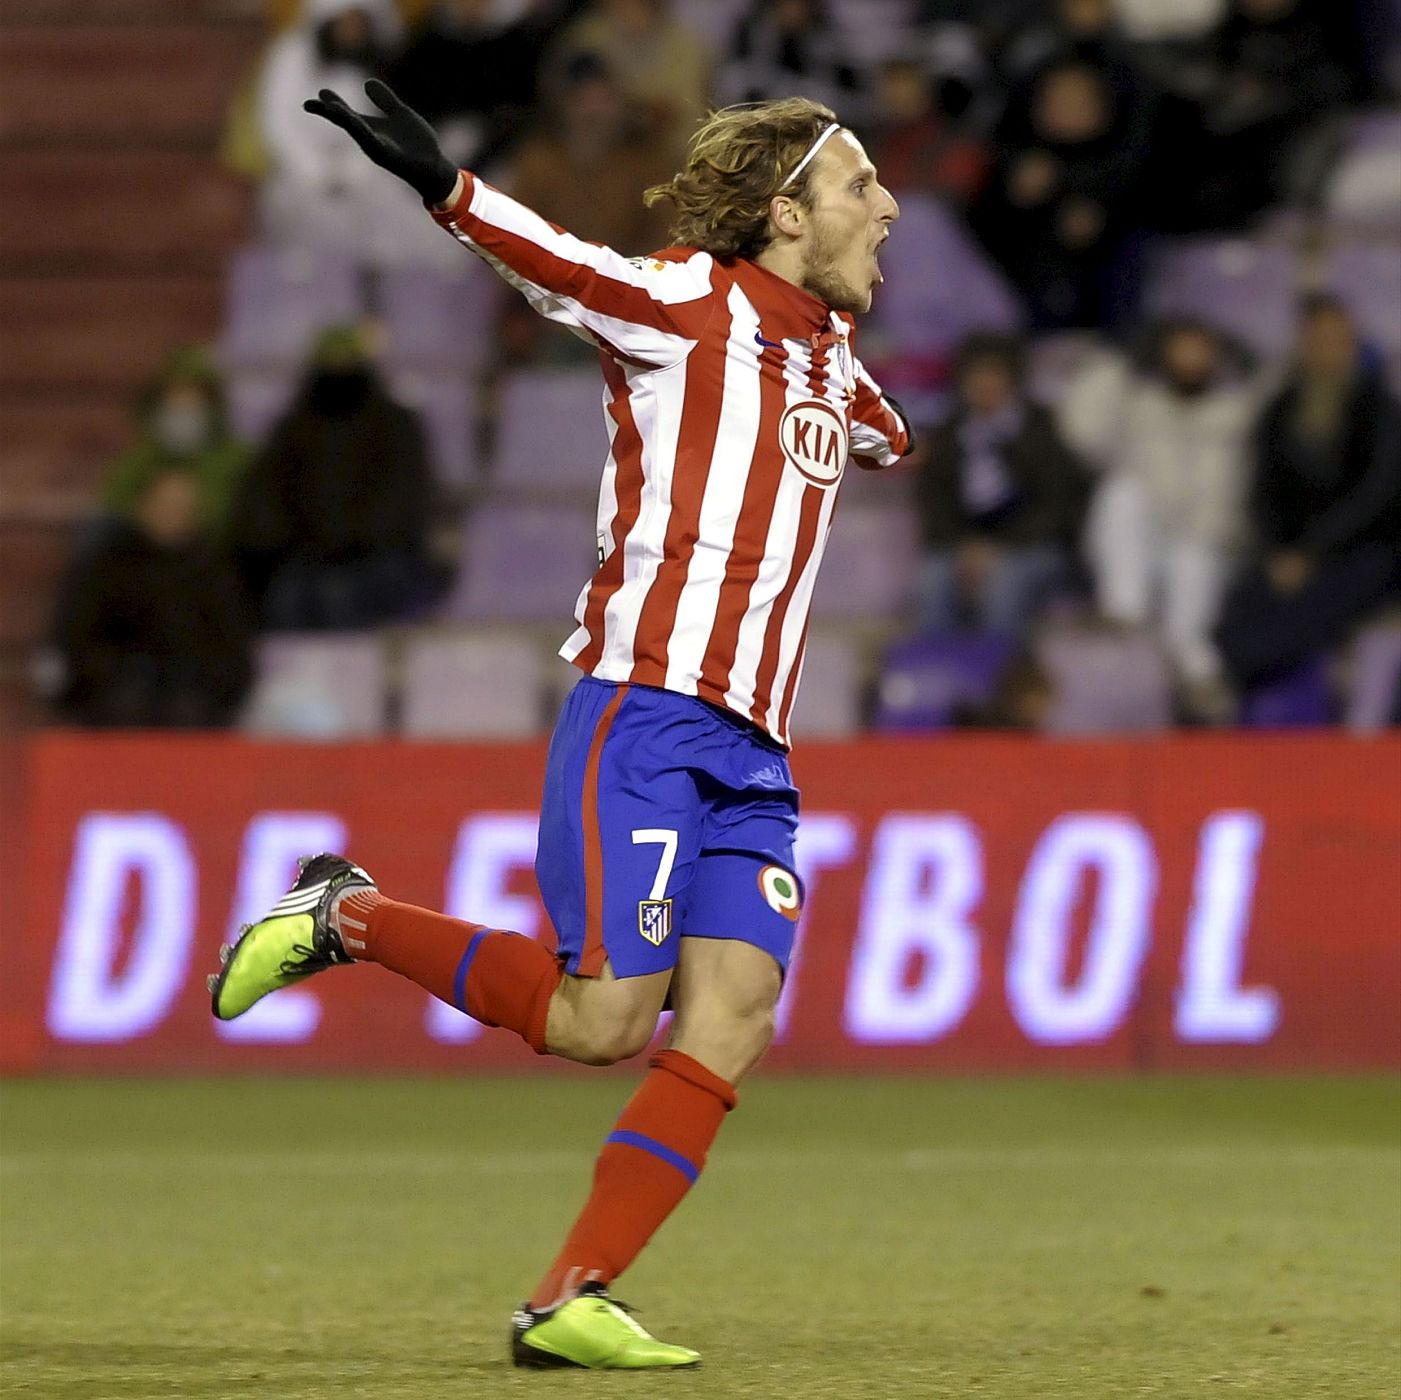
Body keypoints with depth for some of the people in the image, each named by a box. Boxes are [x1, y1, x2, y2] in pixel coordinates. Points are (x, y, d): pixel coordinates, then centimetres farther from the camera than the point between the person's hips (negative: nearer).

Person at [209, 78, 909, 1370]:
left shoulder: (831, 354, 20)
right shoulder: (691, 299, -3)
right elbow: (557, 262, -20)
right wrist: (447, 187, -31)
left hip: (752, 754, 7)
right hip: (645, 716, -7)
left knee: (730, 1030, -8)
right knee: (602, 1020, -12)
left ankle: (569, 1304, -5)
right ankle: (345, 918, 8)